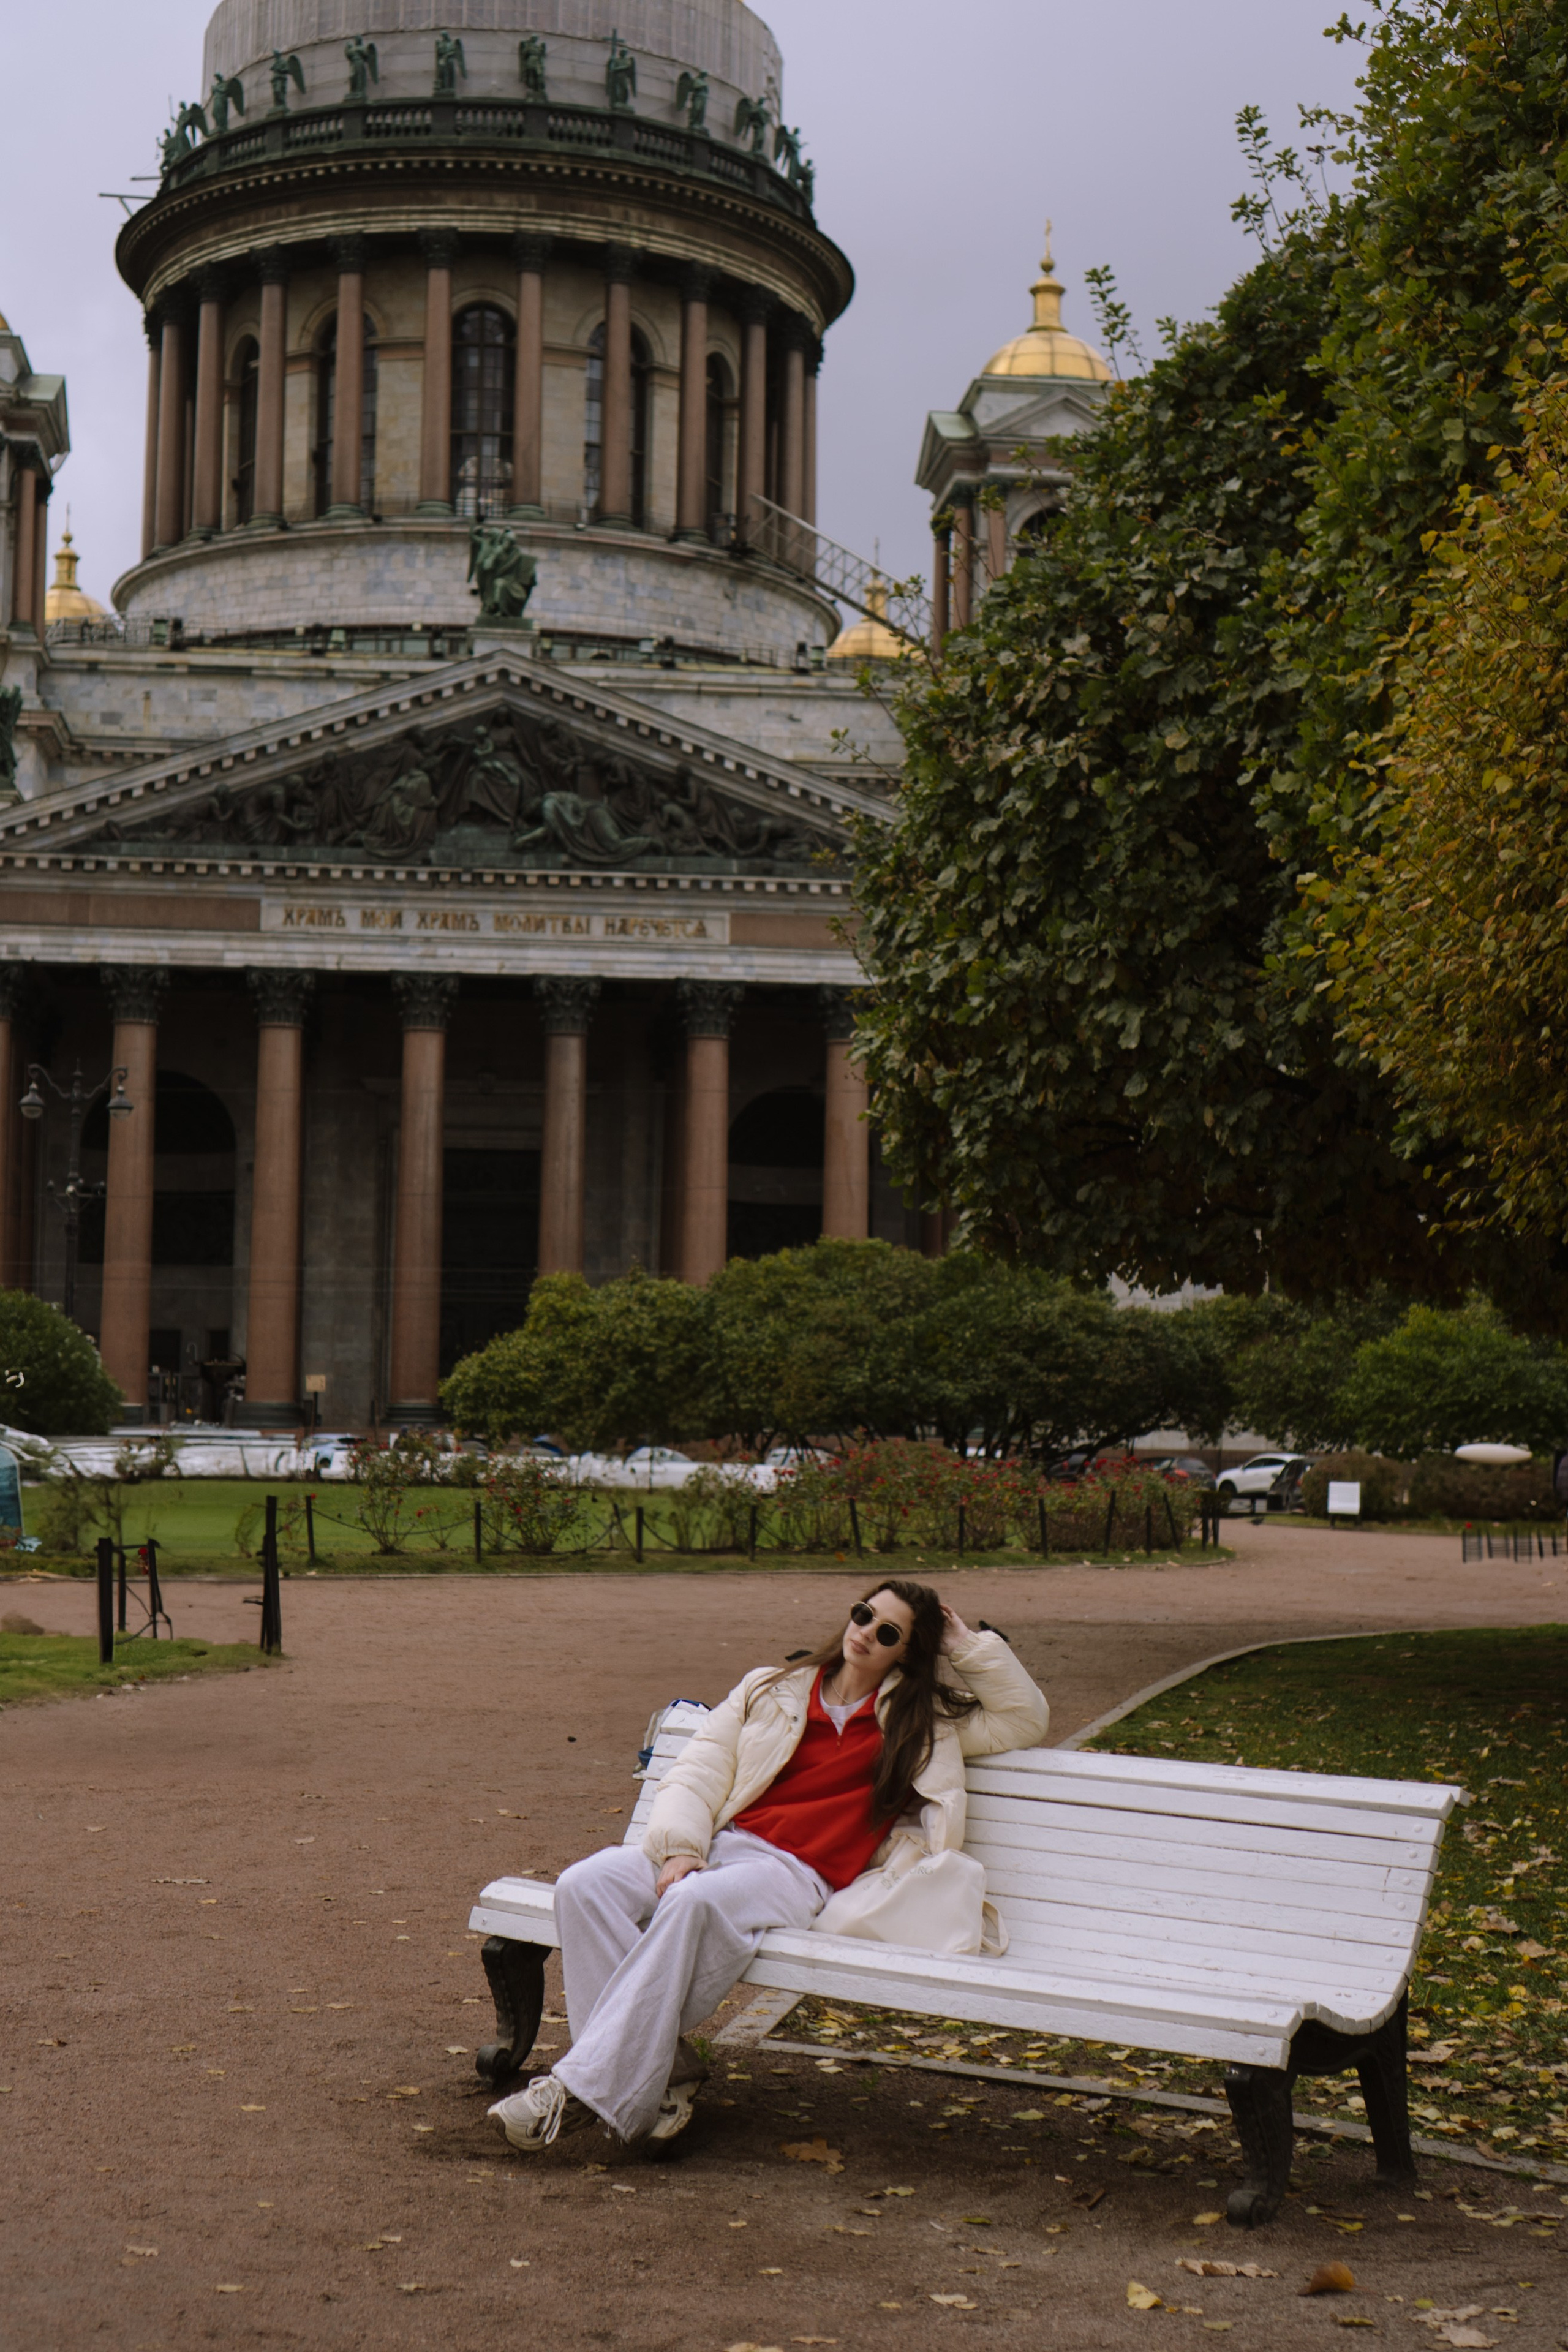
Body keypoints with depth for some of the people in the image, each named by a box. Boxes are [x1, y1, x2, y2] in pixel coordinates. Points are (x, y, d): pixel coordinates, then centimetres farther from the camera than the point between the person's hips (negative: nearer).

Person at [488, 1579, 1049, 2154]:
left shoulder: (923, 1719, 20)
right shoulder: (771, 1691, 22)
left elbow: (1024, 1719, 18)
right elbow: (695, 1773, 12)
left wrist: (968, 1648, 16)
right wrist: (680, 1847, -6)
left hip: (797, 1871, -3)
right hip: (718, 1843, 3)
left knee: (696, 1902, -37)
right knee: (585, 1884, -26)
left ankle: (584, 2089, -38)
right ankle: (660, 2069, -28)